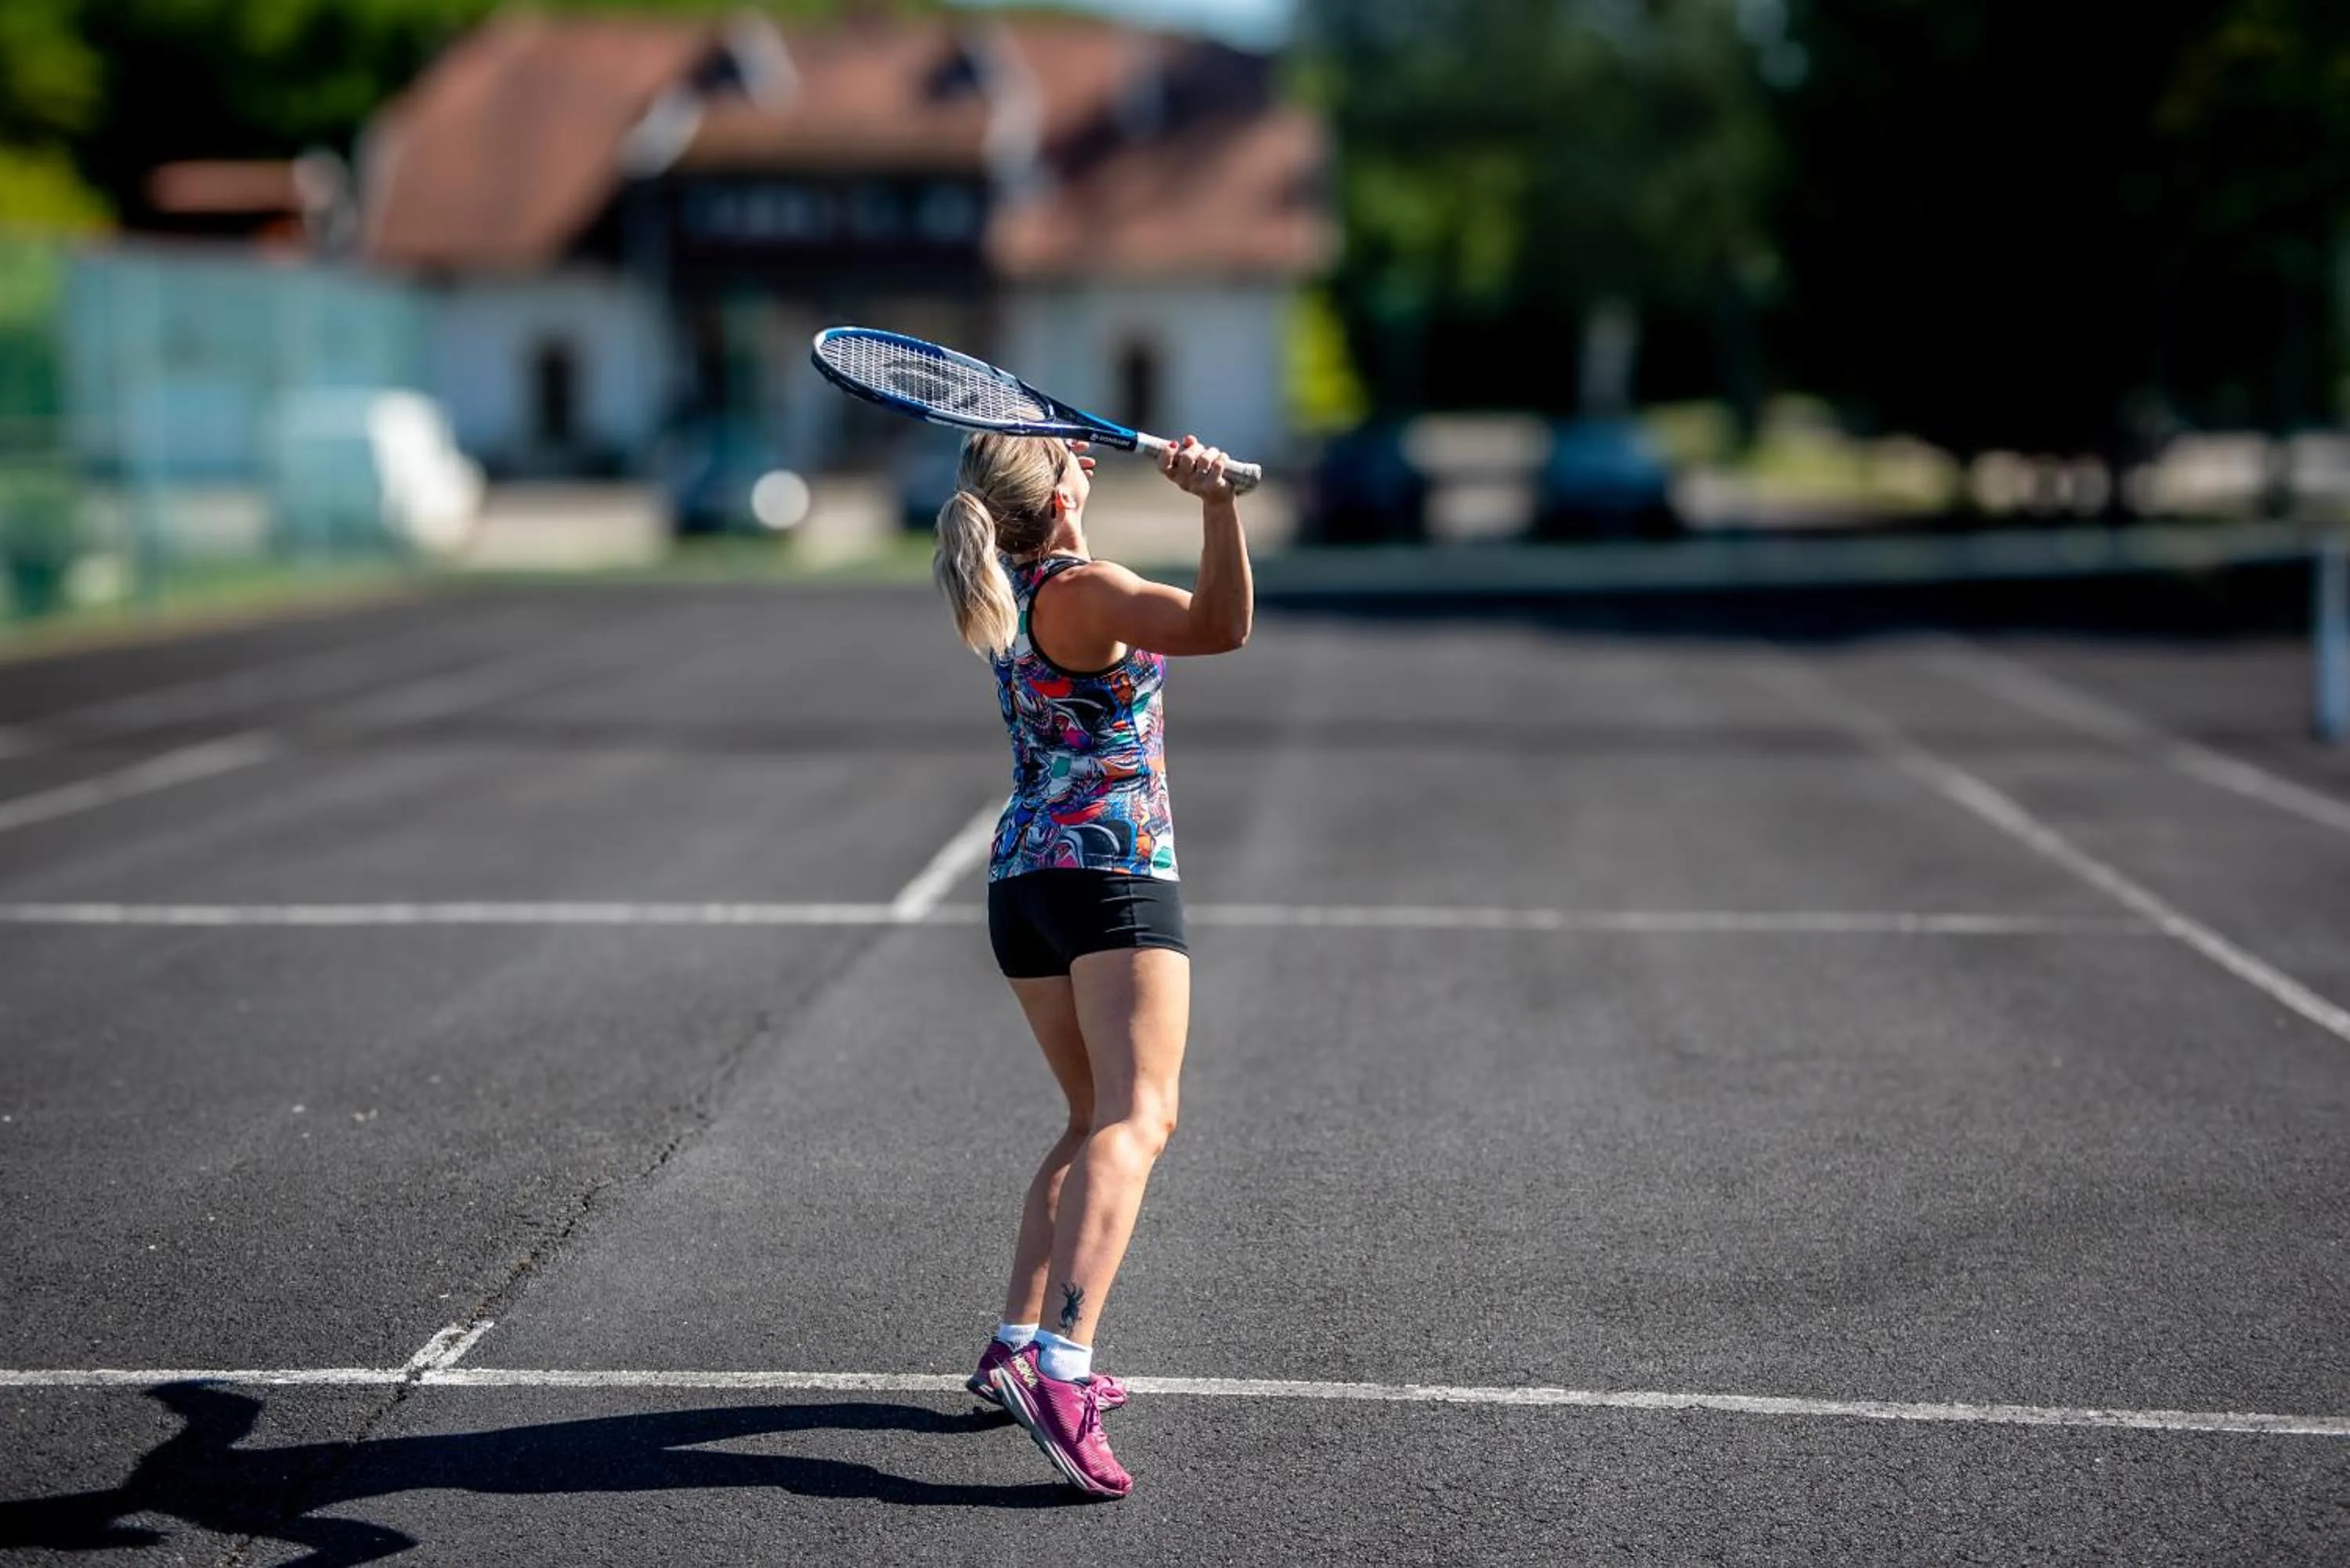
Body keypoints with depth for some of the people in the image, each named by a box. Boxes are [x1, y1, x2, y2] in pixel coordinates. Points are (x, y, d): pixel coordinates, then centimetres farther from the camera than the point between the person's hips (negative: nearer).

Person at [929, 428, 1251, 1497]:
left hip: (1020, 879, 9)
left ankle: (1017, 1345, 13)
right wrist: (1217, 503, -39)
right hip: (1114, 876, -9)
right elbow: (1221, 625, -30)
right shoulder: (1082, 589, -14)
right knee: (1136, 1120, -16)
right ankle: (1060, 1368, -34)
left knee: (1095, 1121, 19)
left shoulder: (1000, 593, 11)